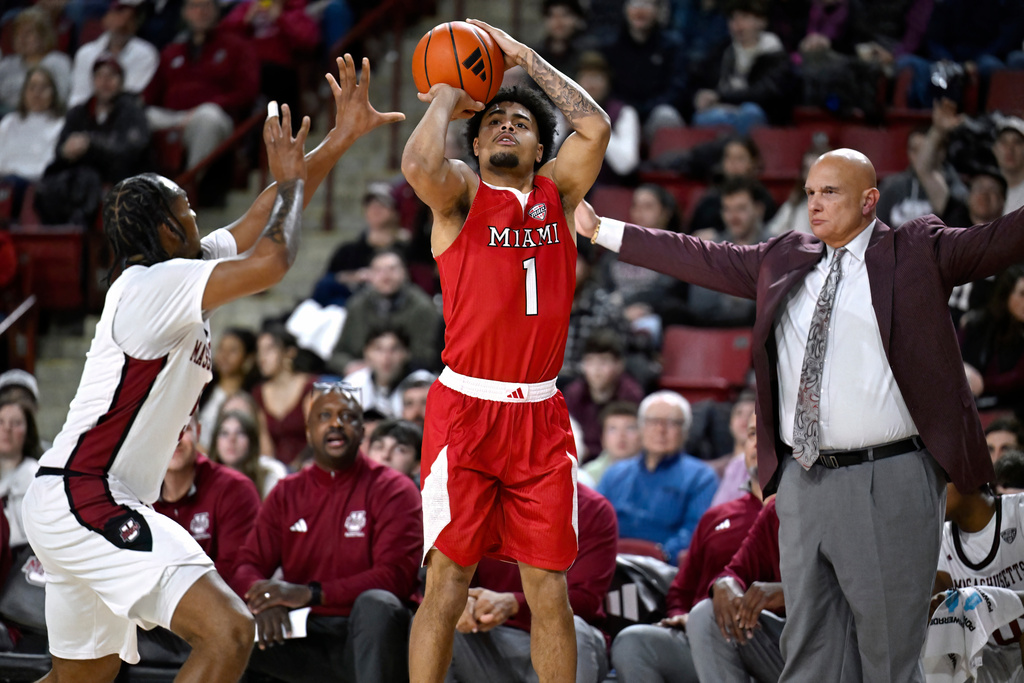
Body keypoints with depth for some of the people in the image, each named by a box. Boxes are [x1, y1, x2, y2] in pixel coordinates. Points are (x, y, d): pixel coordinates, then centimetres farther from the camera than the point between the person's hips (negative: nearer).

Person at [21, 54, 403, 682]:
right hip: (88, 500, -11)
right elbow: (270, 263, -25)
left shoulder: (172, 275, 14)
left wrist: (339, 140, 18)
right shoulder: (156, 283, -14)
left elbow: (262, 222, 21)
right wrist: (289, 178, -8)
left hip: (69, 503, 11)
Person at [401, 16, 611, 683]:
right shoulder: (461, 194, 3)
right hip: (466, 409, -3)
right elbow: (418, 164, -20)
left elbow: (595, 128, -2)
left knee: (549, 584, 4)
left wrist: (526, 57, 5)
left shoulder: (557, 193, 13)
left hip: (541, 416, 3)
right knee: (447, 581, -5)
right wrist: (445, 99, -2)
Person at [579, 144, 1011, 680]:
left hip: (887, 483, -5)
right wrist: (598, 230, 20)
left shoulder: (918, 252, 2)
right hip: (803, 481, 5)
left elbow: (997, 242, -8)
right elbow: (702, 260, 20)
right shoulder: (783, 259, 15)